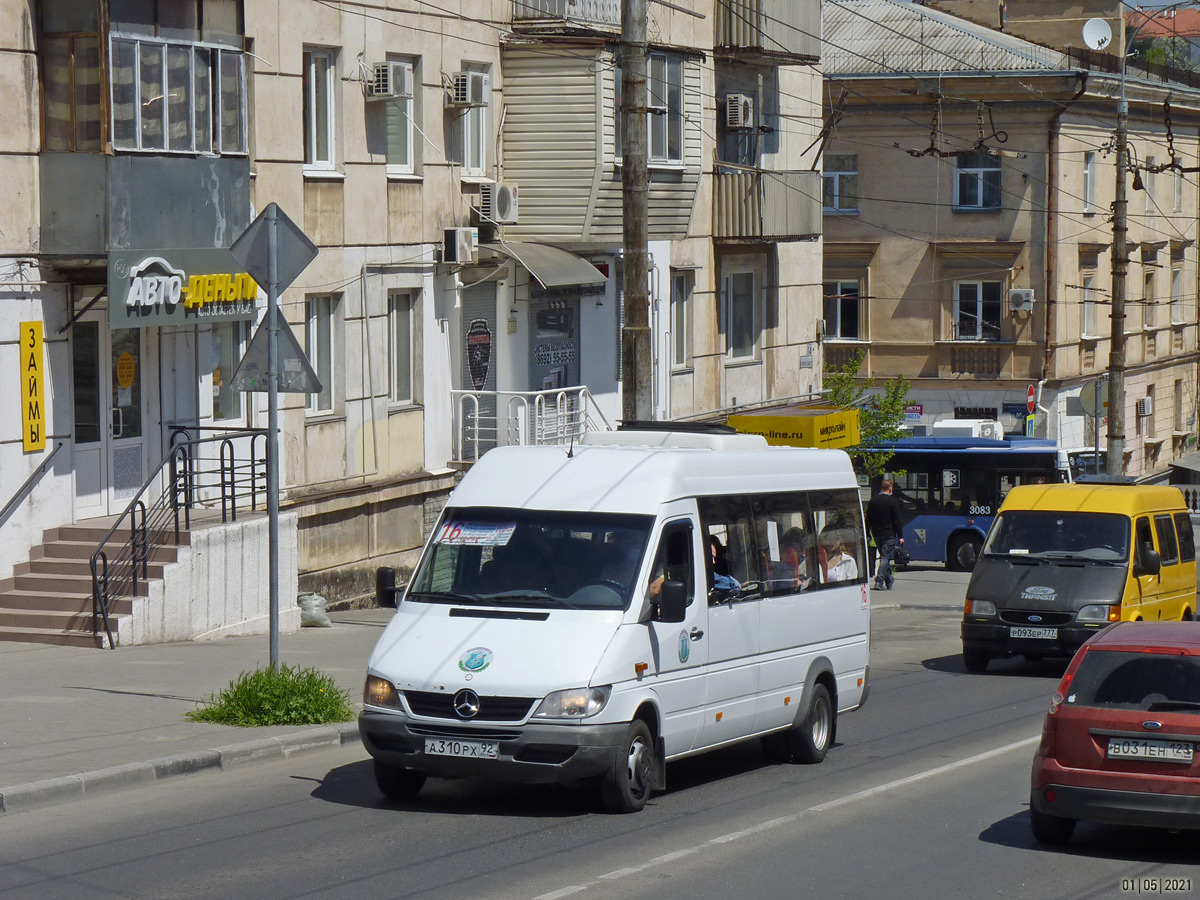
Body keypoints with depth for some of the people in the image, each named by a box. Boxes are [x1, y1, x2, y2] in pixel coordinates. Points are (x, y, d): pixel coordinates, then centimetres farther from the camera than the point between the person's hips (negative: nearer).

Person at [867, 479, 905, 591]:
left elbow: (868, 519, 10)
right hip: (889, 534, -5)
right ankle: (879, 581, -13)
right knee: (885, 557, -4)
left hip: (876, 534, 5)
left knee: (884, 557, 17)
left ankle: (889, 580, 27)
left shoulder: (873, 501, 6)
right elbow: (897, 521, -11)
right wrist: (900, 536, -7)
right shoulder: (893, 501, -10)